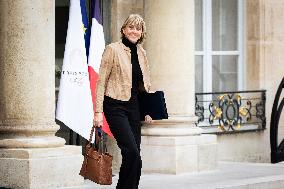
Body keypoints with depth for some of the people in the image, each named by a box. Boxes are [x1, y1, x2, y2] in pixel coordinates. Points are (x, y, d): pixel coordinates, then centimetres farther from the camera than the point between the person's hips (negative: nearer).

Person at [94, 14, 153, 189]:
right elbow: (101, 82, -5)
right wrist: (98, 111, -11)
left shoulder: (142, 53, 14)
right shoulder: (113, 49, -4)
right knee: (132, 152, -18)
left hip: (135, 107, 6)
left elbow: (146, 84, 22)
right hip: (116, 106, -6)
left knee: (133, 155, 3)